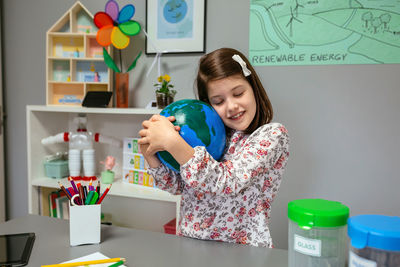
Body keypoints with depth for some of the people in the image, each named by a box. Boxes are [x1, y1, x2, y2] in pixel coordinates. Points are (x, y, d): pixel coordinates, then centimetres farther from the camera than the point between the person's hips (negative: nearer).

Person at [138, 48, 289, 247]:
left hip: (242, 253, -5)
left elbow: (228, 182, -21)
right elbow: (176, 185, 9)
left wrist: (173, 142, -27)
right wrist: (150, 154, -8)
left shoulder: (273, 134, -8)